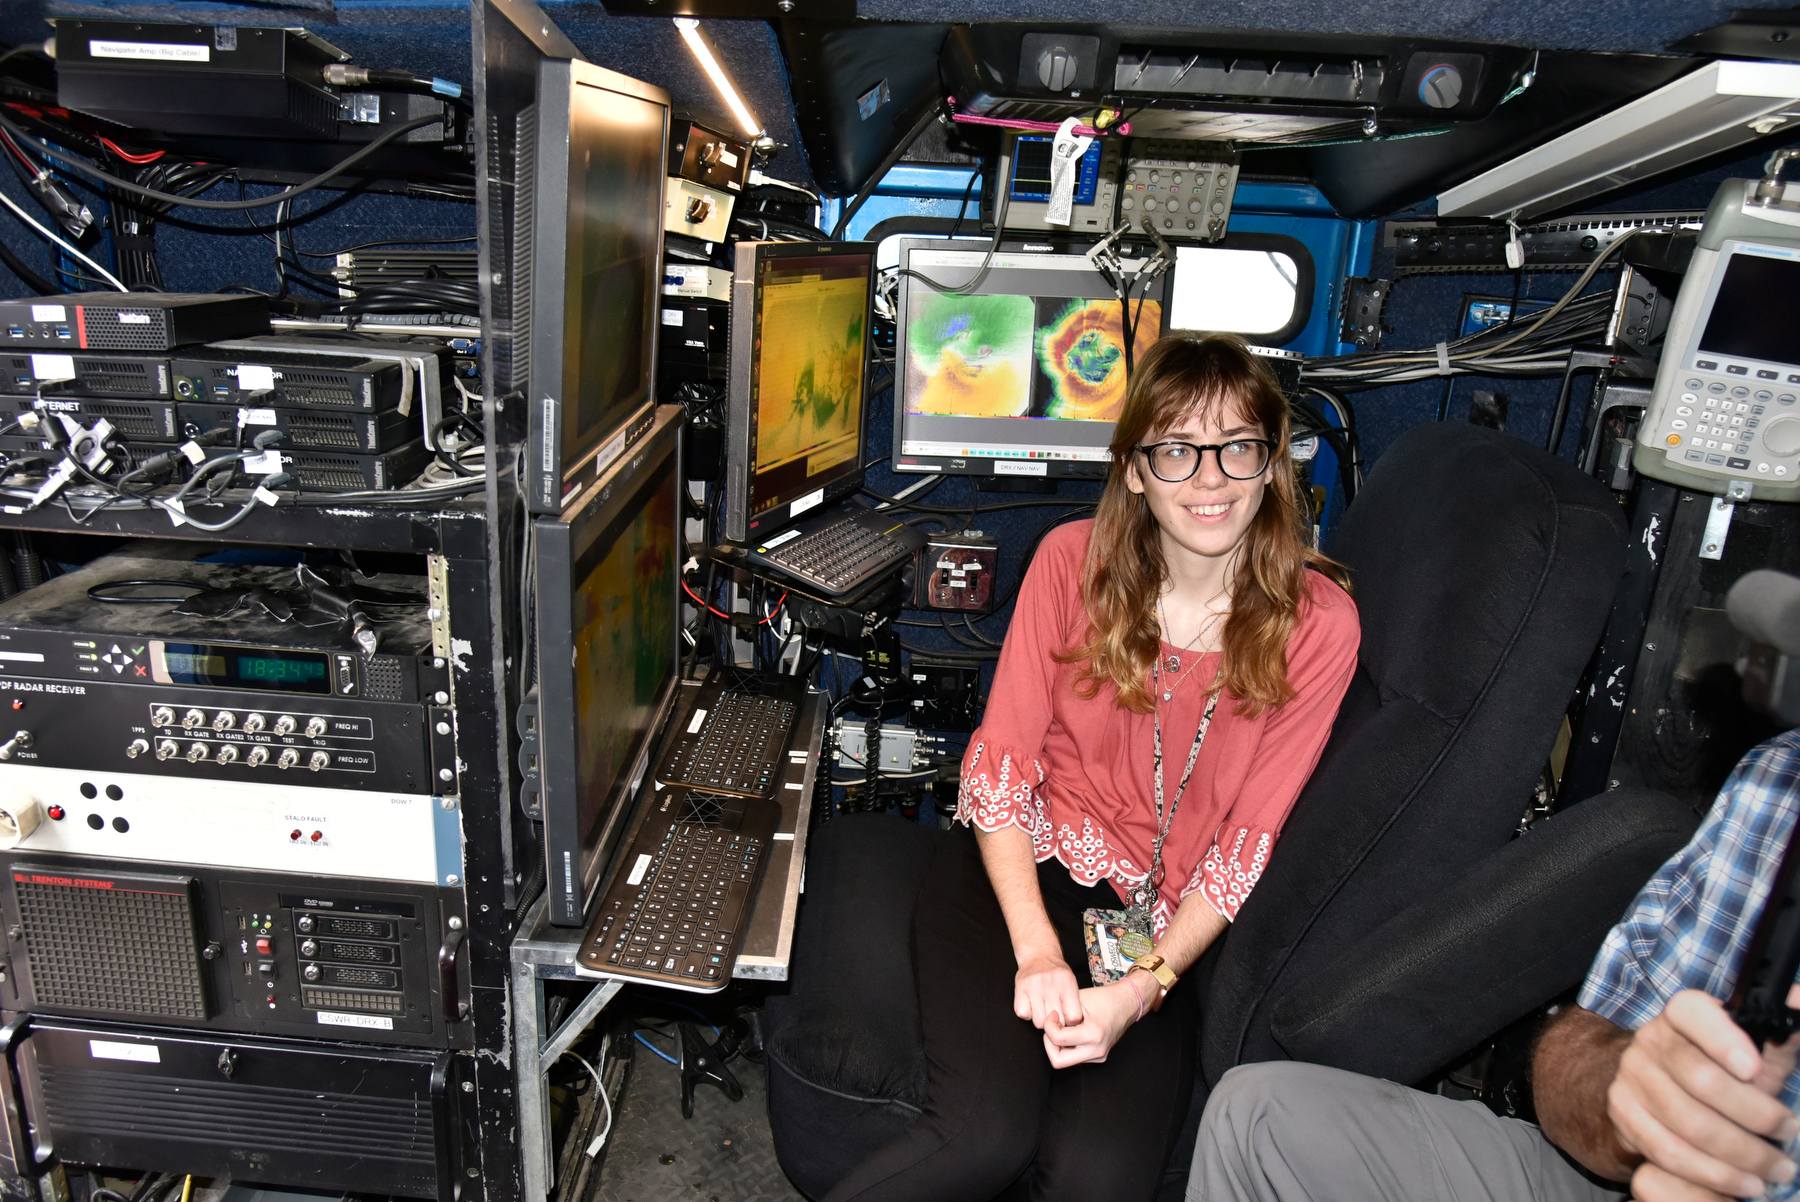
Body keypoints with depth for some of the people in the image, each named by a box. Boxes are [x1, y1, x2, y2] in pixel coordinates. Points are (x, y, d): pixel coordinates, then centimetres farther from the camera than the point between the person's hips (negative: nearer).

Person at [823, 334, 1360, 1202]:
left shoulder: (1318, 626, -6)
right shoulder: (1073, 560, -6)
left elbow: (1246, 843, -4)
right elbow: (1000, 762, -5)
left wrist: (1145, 986, -16)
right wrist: (1035, 951, -16)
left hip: (1161, 924, 1)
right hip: (1018, 865, -1)